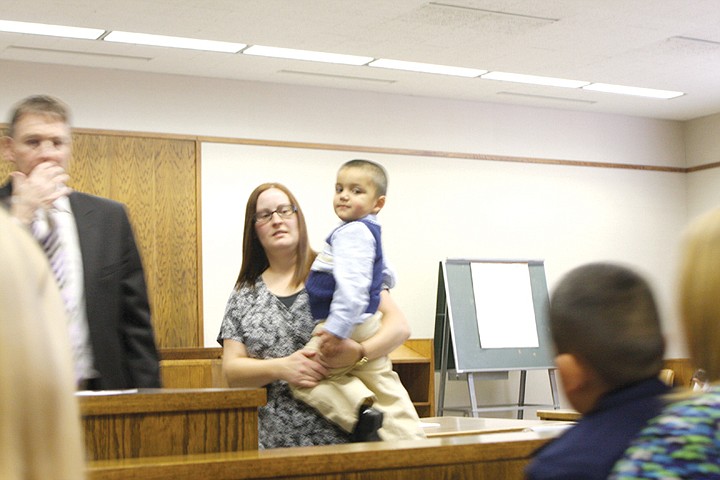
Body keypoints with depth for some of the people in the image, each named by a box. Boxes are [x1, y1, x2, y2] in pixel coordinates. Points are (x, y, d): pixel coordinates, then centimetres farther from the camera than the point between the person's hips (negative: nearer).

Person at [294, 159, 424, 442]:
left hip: (350, 326, -10)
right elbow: (384, 275, 32)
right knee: (384, 386, 14)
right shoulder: (369, 232, 16)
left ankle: (361, 411, -18)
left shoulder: (352, 232, -16)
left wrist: (337, 328, -31)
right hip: (368, 325, 10)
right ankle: (411, 441, 14)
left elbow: (352, 283, -28)